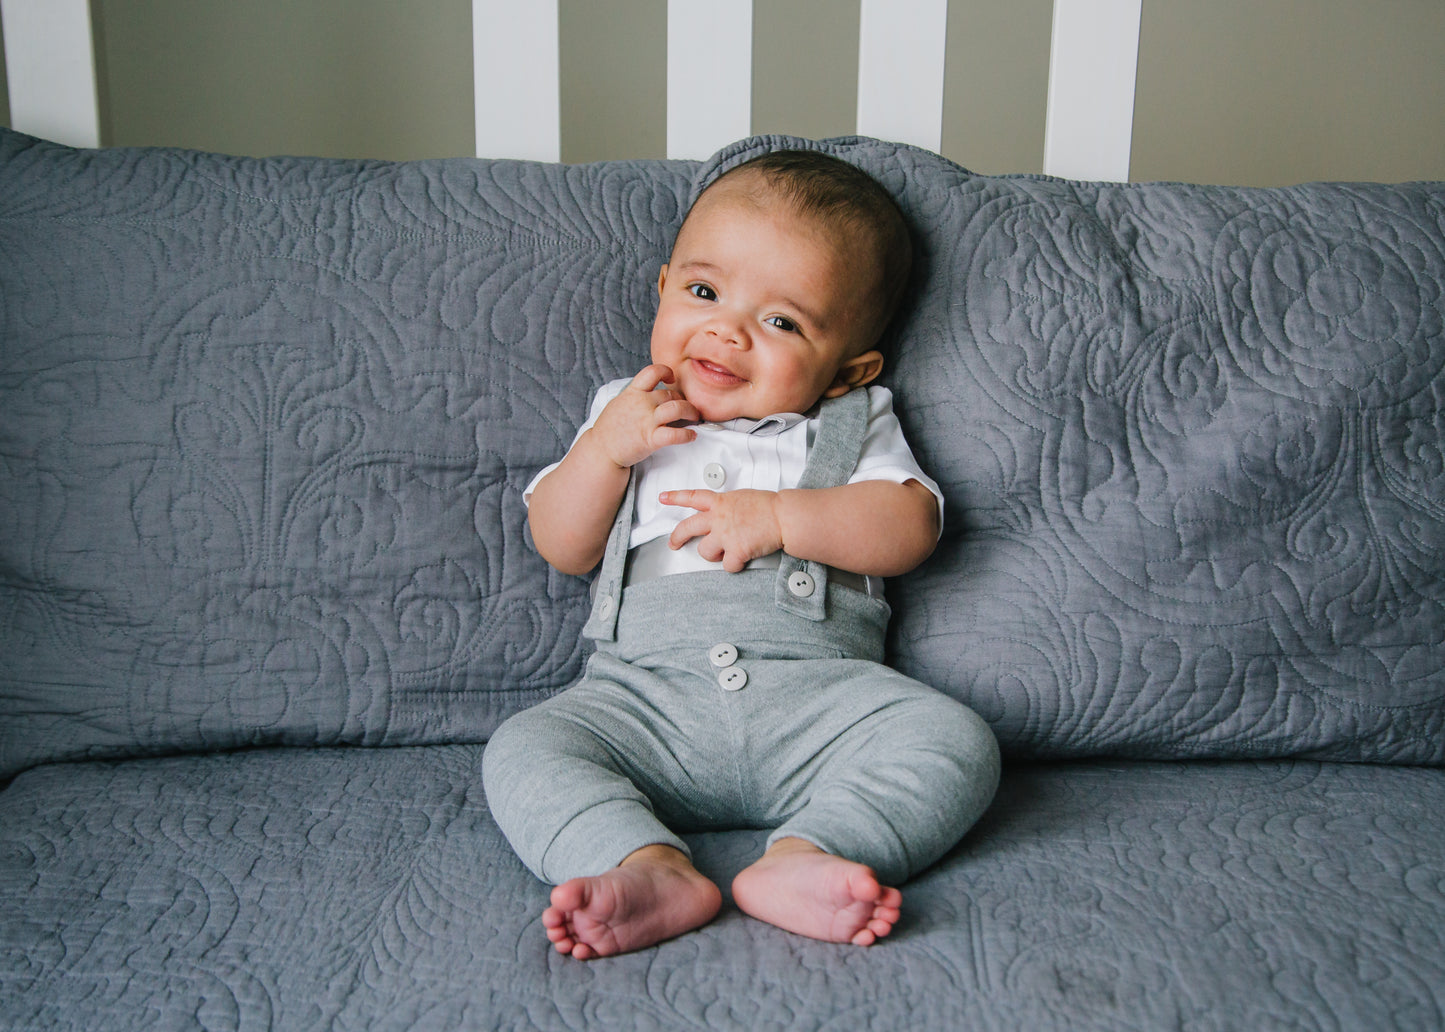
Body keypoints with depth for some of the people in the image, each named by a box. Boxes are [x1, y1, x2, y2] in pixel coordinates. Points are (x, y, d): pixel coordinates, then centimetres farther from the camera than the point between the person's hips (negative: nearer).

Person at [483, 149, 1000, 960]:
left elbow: (910, 528, -1)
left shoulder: (853, 424, 14)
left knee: (957, 741, -25)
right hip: (647, 693, 1)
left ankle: (806, 856, -39)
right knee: (522, 752, -23)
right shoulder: (626, 415, 19)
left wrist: (778, 515, -13)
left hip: (817, 689, 0)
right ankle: (654, 869, -40)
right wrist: (605, 448, -4)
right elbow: (561, 548, 13)